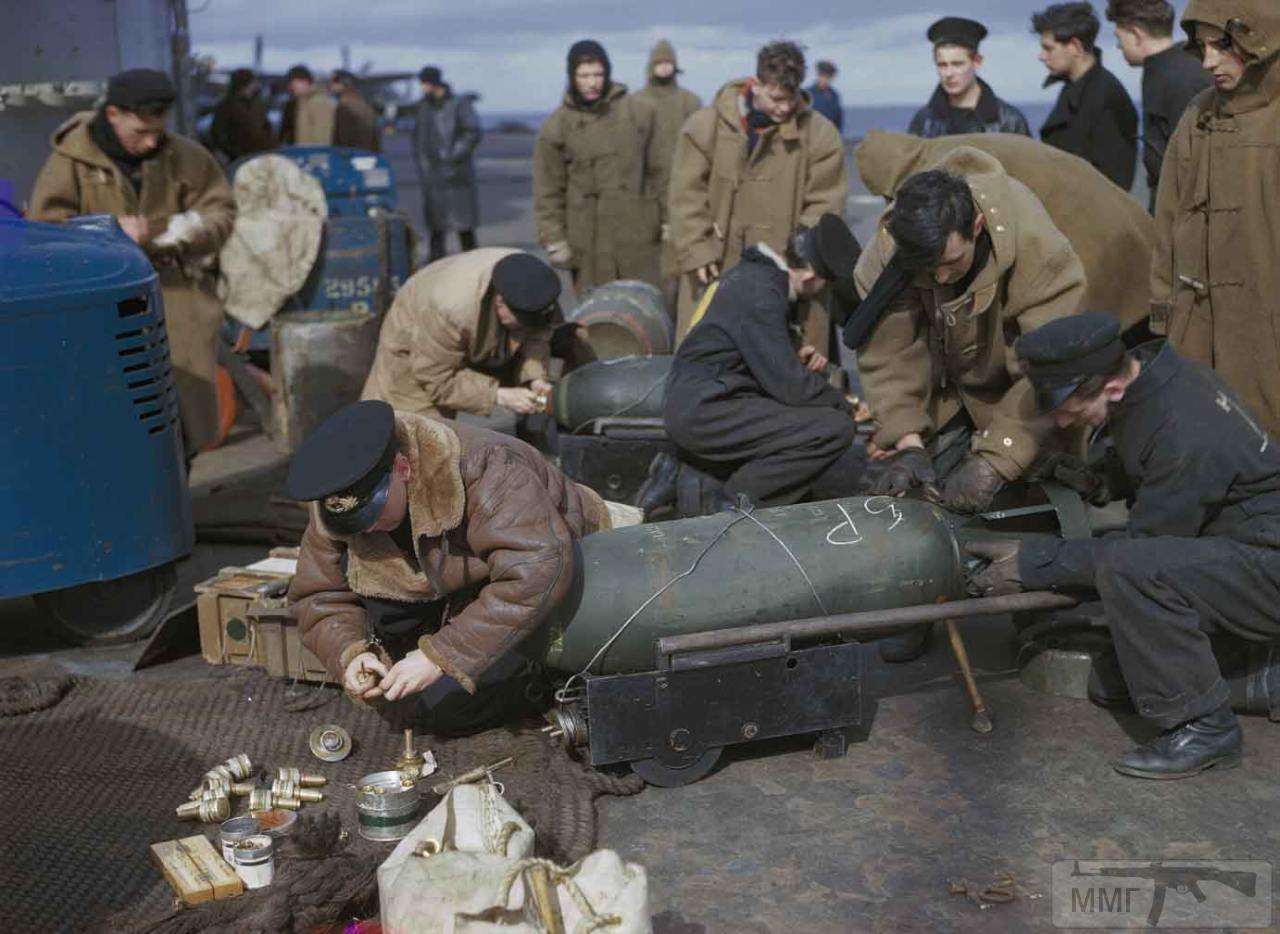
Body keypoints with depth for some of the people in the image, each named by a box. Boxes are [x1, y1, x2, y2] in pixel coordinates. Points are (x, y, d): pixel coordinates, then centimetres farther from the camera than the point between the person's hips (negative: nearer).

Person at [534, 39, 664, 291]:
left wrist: (668, 220, 6)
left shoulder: (640, 112, 4)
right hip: (589, 243, -1)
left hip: (639, 235, 1)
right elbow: (548, 191, 4)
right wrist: (554, 240, -2)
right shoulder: (557, 126, 2)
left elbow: (658, 172, 8)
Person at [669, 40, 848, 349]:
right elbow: (687, 195, 2)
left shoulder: (820, 134, -2)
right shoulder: (707, 126, 0)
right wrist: (697, 252, -6)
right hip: (718, 271, 1)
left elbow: (825, 205, -2)